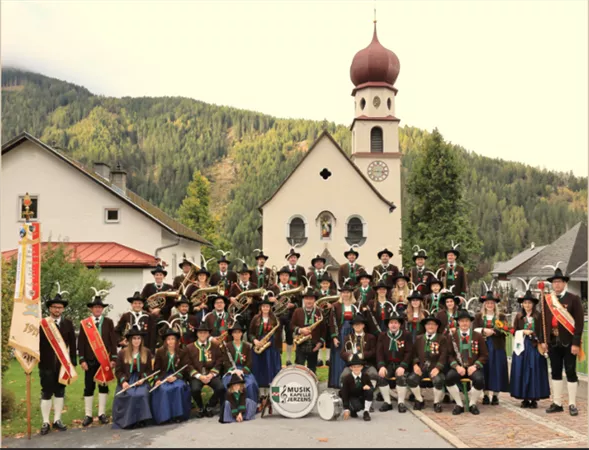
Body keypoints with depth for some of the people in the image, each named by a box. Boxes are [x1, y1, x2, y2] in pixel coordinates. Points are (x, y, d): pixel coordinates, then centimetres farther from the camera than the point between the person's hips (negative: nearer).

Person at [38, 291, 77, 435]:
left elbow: (72, 344, 5)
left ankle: (57, 420, 19)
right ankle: (46, 422, 10)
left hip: (63, 363, 3)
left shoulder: (68, 323, 4)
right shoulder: (42, 323, -4)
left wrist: (73, 361, 1)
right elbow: (37, 343, -5)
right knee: (46, 393, 3)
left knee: (60, 392, 10)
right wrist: (37, 358, -10)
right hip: (46, 364, -3)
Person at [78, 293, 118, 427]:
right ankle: (88, 415, 11)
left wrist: (113, 358, -5)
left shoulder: (108, 322, 4)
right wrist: (82, 360, -7)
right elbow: (81, 342, 0)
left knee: (103, 386, 7)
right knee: (89, 387, 4)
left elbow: (113, 341, 1)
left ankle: (102, 413, 15)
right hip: (90, 359, -1)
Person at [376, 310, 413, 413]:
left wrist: (402, 366, -20)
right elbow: (379, 352, 0)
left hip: (401, 364, -2)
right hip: (387, 364, 2)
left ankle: (401, 403, -14)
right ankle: (387, 402, -10)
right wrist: (382, 366, -17)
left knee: (402, 377, -32)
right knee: (381, 377, -26)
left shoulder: (406, 335, 0)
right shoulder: (382, 335, 6)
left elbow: (409, 352, -7)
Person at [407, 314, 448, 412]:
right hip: (421, 367, 3)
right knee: (410, 379, -26)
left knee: (439, 381, -34)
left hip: (435, 368, -2)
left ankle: (436, 402, -3)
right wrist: (415, 364, -6)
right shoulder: (419, 338, 16)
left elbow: (444, 355, -3)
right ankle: (420, 400, 3)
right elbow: (414, 353, 13)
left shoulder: (442, 338, 7)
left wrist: (437, 368, -17)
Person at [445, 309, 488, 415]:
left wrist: (475, 366, -10)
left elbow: (484, 355, 6)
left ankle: (472, 404, -3)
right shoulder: (452, 336, 5)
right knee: (448, 378, -32)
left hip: (473, 367, 0)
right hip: (458, 367, 0)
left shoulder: (478, 336, 6)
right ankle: (459, 404, -9)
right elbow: (449, 355, 4)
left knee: (479, 380, -33)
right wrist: (457, 366, -13)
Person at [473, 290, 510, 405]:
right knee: (485, 369, 0)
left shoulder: (501, 316, 7)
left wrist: (492, 331, -17)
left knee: (497, 370, -1)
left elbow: (505, 330, -7)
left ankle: (495, 395, 6)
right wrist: (484, 330, -17)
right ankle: (486, 395, 7)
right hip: (483, 346, 1)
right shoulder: (479, 316, 10)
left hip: (497, 347, -1)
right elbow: (474, 330, -1)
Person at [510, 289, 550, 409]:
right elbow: (515, 331, 7)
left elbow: (542, 332, -2)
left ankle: (534, 399, 5)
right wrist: (523, 332, -10)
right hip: (522, 346, 2)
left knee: (535, 371, -1)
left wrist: (542, 344, -13)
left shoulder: (538, 316, 0)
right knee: (522, 371, 2)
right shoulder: (519, 316, 7)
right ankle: (525, 398, 8)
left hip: (535, 346, -2)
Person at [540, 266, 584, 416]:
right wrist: (543, 341, 3)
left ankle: (572, 404, 12)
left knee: (570, 373, 3)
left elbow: (579, 322, -8)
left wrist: (576, 343, -14)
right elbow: (544, 321, 9)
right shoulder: (547, 300, 7)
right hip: (553, 342, 4)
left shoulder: (573, 299, -5)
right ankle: (557, 403, 18)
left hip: (568, 342, -4)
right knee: (555, 372, 10)